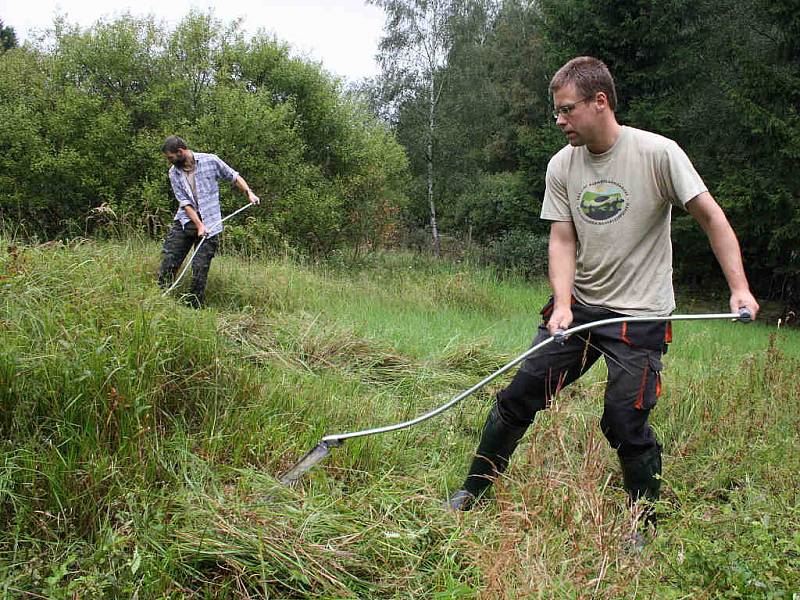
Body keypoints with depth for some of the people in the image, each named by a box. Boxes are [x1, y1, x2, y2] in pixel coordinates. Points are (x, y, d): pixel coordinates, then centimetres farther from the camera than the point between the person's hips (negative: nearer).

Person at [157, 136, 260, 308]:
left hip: (209, 223, -3)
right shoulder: (174, 172, 4)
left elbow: (234, 176, 8)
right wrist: (198, 225, -13)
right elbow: (184, 202, -3)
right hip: (184, 221, 3)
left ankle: (193, 308, 4)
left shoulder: (210, 161, -4)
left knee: (200, 269, -5)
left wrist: (248, 192, -7)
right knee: (168, 262, -3)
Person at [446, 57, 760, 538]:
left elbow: (711, 216, -9)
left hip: (640, 315, -4)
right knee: (519, 395, 4)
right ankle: (474, 493, 21)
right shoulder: (562, 166, 1)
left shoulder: (658, 153, -12)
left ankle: (645, 529, 16)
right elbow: (562, 241, -1)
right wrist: (563, 304, -16)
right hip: (579, 305, 5)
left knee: (626, 424, -7)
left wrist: (740, 288, -15)